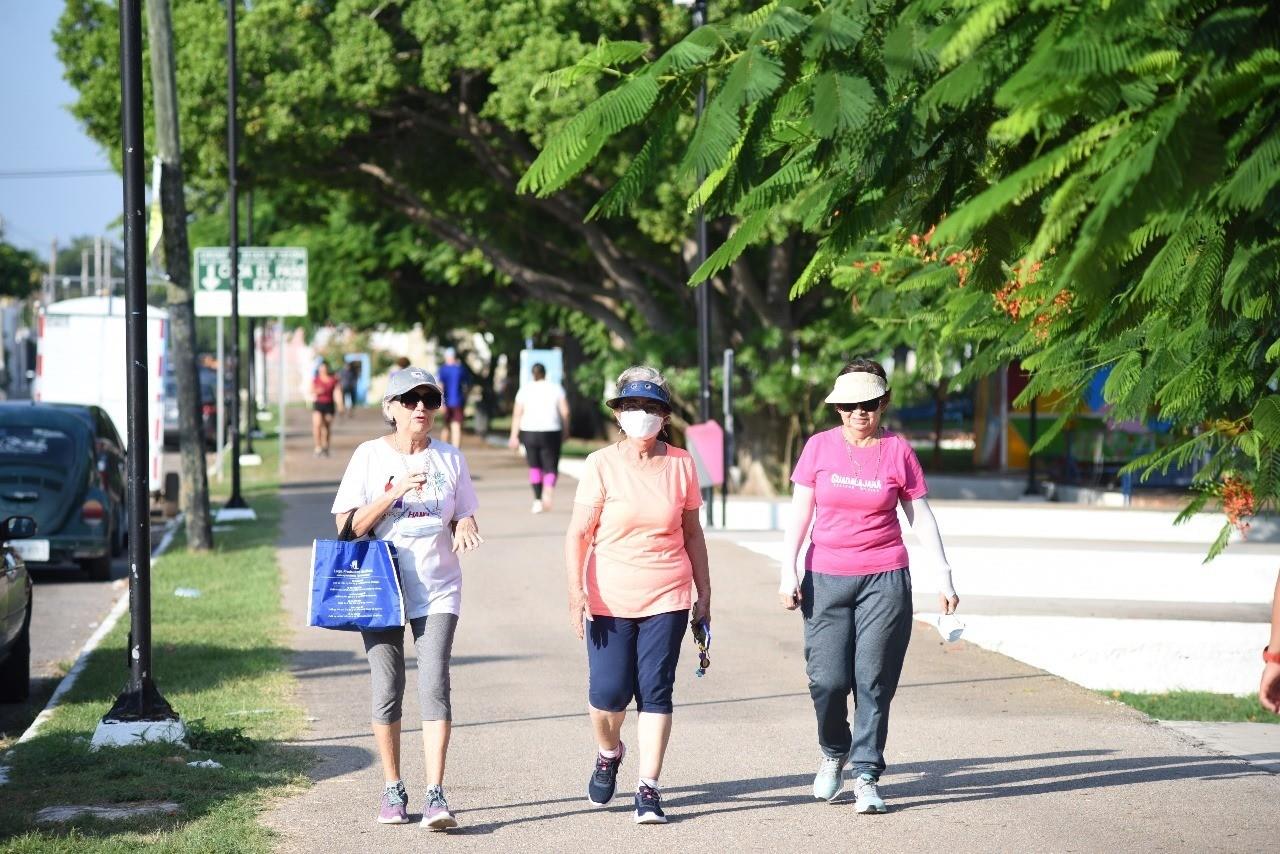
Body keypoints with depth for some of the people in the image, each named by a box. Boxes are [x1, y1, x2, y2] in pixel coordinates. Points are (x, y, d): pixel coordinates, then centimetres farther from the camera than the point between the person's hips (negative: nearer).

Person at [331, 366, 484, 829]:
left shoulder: (449, 458, 7)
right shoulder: (370, 456, 1)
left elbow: (464, 518, 15)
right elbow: (347, 526, -5)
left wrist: (465, 530, -10)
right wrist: (396, 492, -17)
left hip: (438, 590, 1)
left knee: (434, 686, -12)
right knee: (387, 691, 2)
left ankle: (435, 795, -14)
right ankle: (393, 790, 18)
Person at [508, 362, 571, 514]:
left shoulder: (525, 389, 4)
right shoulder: (555, 388, 4)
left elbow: (517, 414, -2)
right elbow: (565, 411, -2)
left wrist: (514, 436, -1)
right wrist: (566, 430, 10)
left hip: (529, 432, 1)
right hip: (551, 432, -1)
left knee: (534, 467, 16)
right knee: (551, 467, 4)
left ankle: (537, 500, 11)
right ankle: (548, 489, -25)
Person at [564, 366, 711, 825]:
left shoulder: (680, 464, 5)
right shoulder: (602, 464, -3)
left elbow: (692, 532, 13)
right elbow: (578, 533, -5)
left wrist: (704, 594, 13)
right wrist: (576, 591, -16)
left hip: (667, 598, 1)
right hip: (609, 599, -1)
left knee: (656, 691, -3)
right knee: (608, 691, -3)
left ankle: (648, 788, 2)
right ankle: (608, 753, 29)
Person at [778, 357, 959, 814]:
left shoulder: (898, 451, 1)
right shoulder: (819, 447, 3)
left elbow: (921, 517, 5)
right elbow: (800, 512, 6)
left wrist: (943, 575, 0)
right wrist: (788, 571, -1)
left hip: (884, 579, -1)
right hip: (825, 578, 1)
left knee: (873, 682, -4)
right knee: (827, 679, -5)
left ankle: (866, 776, 3)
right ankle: (833, 753, 23)